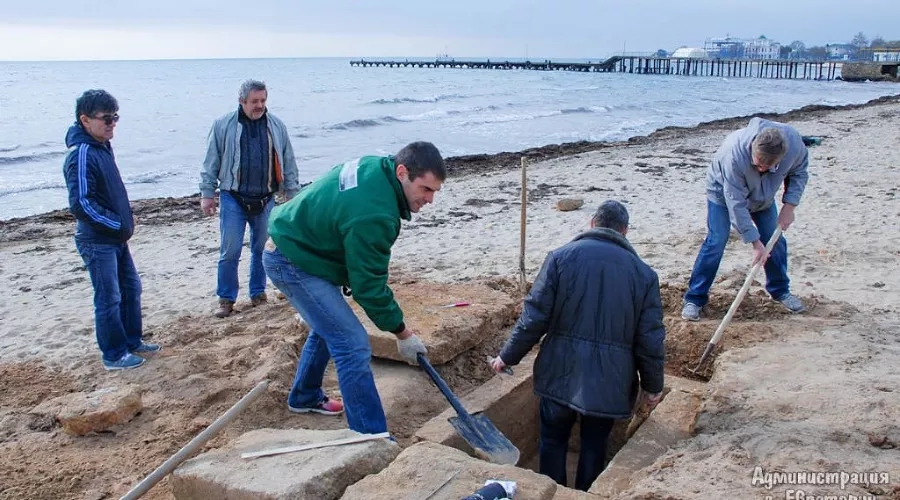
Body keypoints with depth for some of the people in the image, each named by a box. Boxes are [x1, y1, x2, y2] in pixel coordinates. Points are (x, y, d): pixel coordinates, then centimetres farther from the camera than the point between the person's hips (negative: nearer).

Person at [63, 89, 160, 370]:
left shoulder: (103, 147, 7)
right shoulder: (82, 155, -21)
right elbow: (81, 204, -26)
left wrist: (126, 217, 8)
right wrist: (118, 225, -18)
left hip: (116, 237, 9)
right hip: (97, 241, -9)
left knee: (132, 288, 18)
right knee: (109, 299, 1)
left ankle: (132, 342, 32)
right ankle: (114, 356, 15)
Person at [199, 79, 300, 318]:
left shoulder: (276, 126, 4)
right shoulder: (223, 125, -2)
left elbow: (288, 163, 9)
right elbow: (211, 162, 2)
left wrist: (292, 193, 8)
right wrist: (207, 193, 0)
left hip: (265, 200, 2)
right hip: (233, 199, -2)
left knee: (262, 249, 10)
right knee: (230, 251, -2)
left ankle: (258, 293, 26)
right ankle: (226, 299, 11)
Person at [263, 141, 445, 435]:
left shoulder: (377, 166, -5)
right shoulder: (372, 214, -33)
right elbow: (369, 286, -25)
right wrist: (403, 334, -14)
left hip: (296, 242, 11)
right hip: (292, 264, -11)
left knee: (328, 327, 27)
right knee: (352, 344, -15)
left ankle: (304, 397, 46)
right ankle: (372, 439, -11)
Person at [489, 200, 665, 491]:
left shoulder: (561, 257, -5)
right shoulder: (643, 273, 0)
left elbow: (534, 317, -8)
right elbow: (650, 339, -1)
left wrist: (508, 356, 4)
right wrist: (652, 386, 12)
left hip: (561, 372, -1)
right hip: (609, 380, 1)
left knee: (553, 440, 18)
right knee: (594, 445, 18)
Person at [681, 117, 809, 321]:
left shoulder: (794, 142, -31)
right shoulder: (735, 153, -44)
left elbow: (799, 172, -6)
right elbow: (736, 203, -36)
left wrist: (789, 205, -17)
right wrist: (755, 242, -33)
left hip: (763, 194, 5)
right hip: (723, 191, -4)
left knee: (775, 241, 5)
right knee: (716, 242, -13)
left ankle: (780, 290, 27)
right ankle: (694, 298, -6)